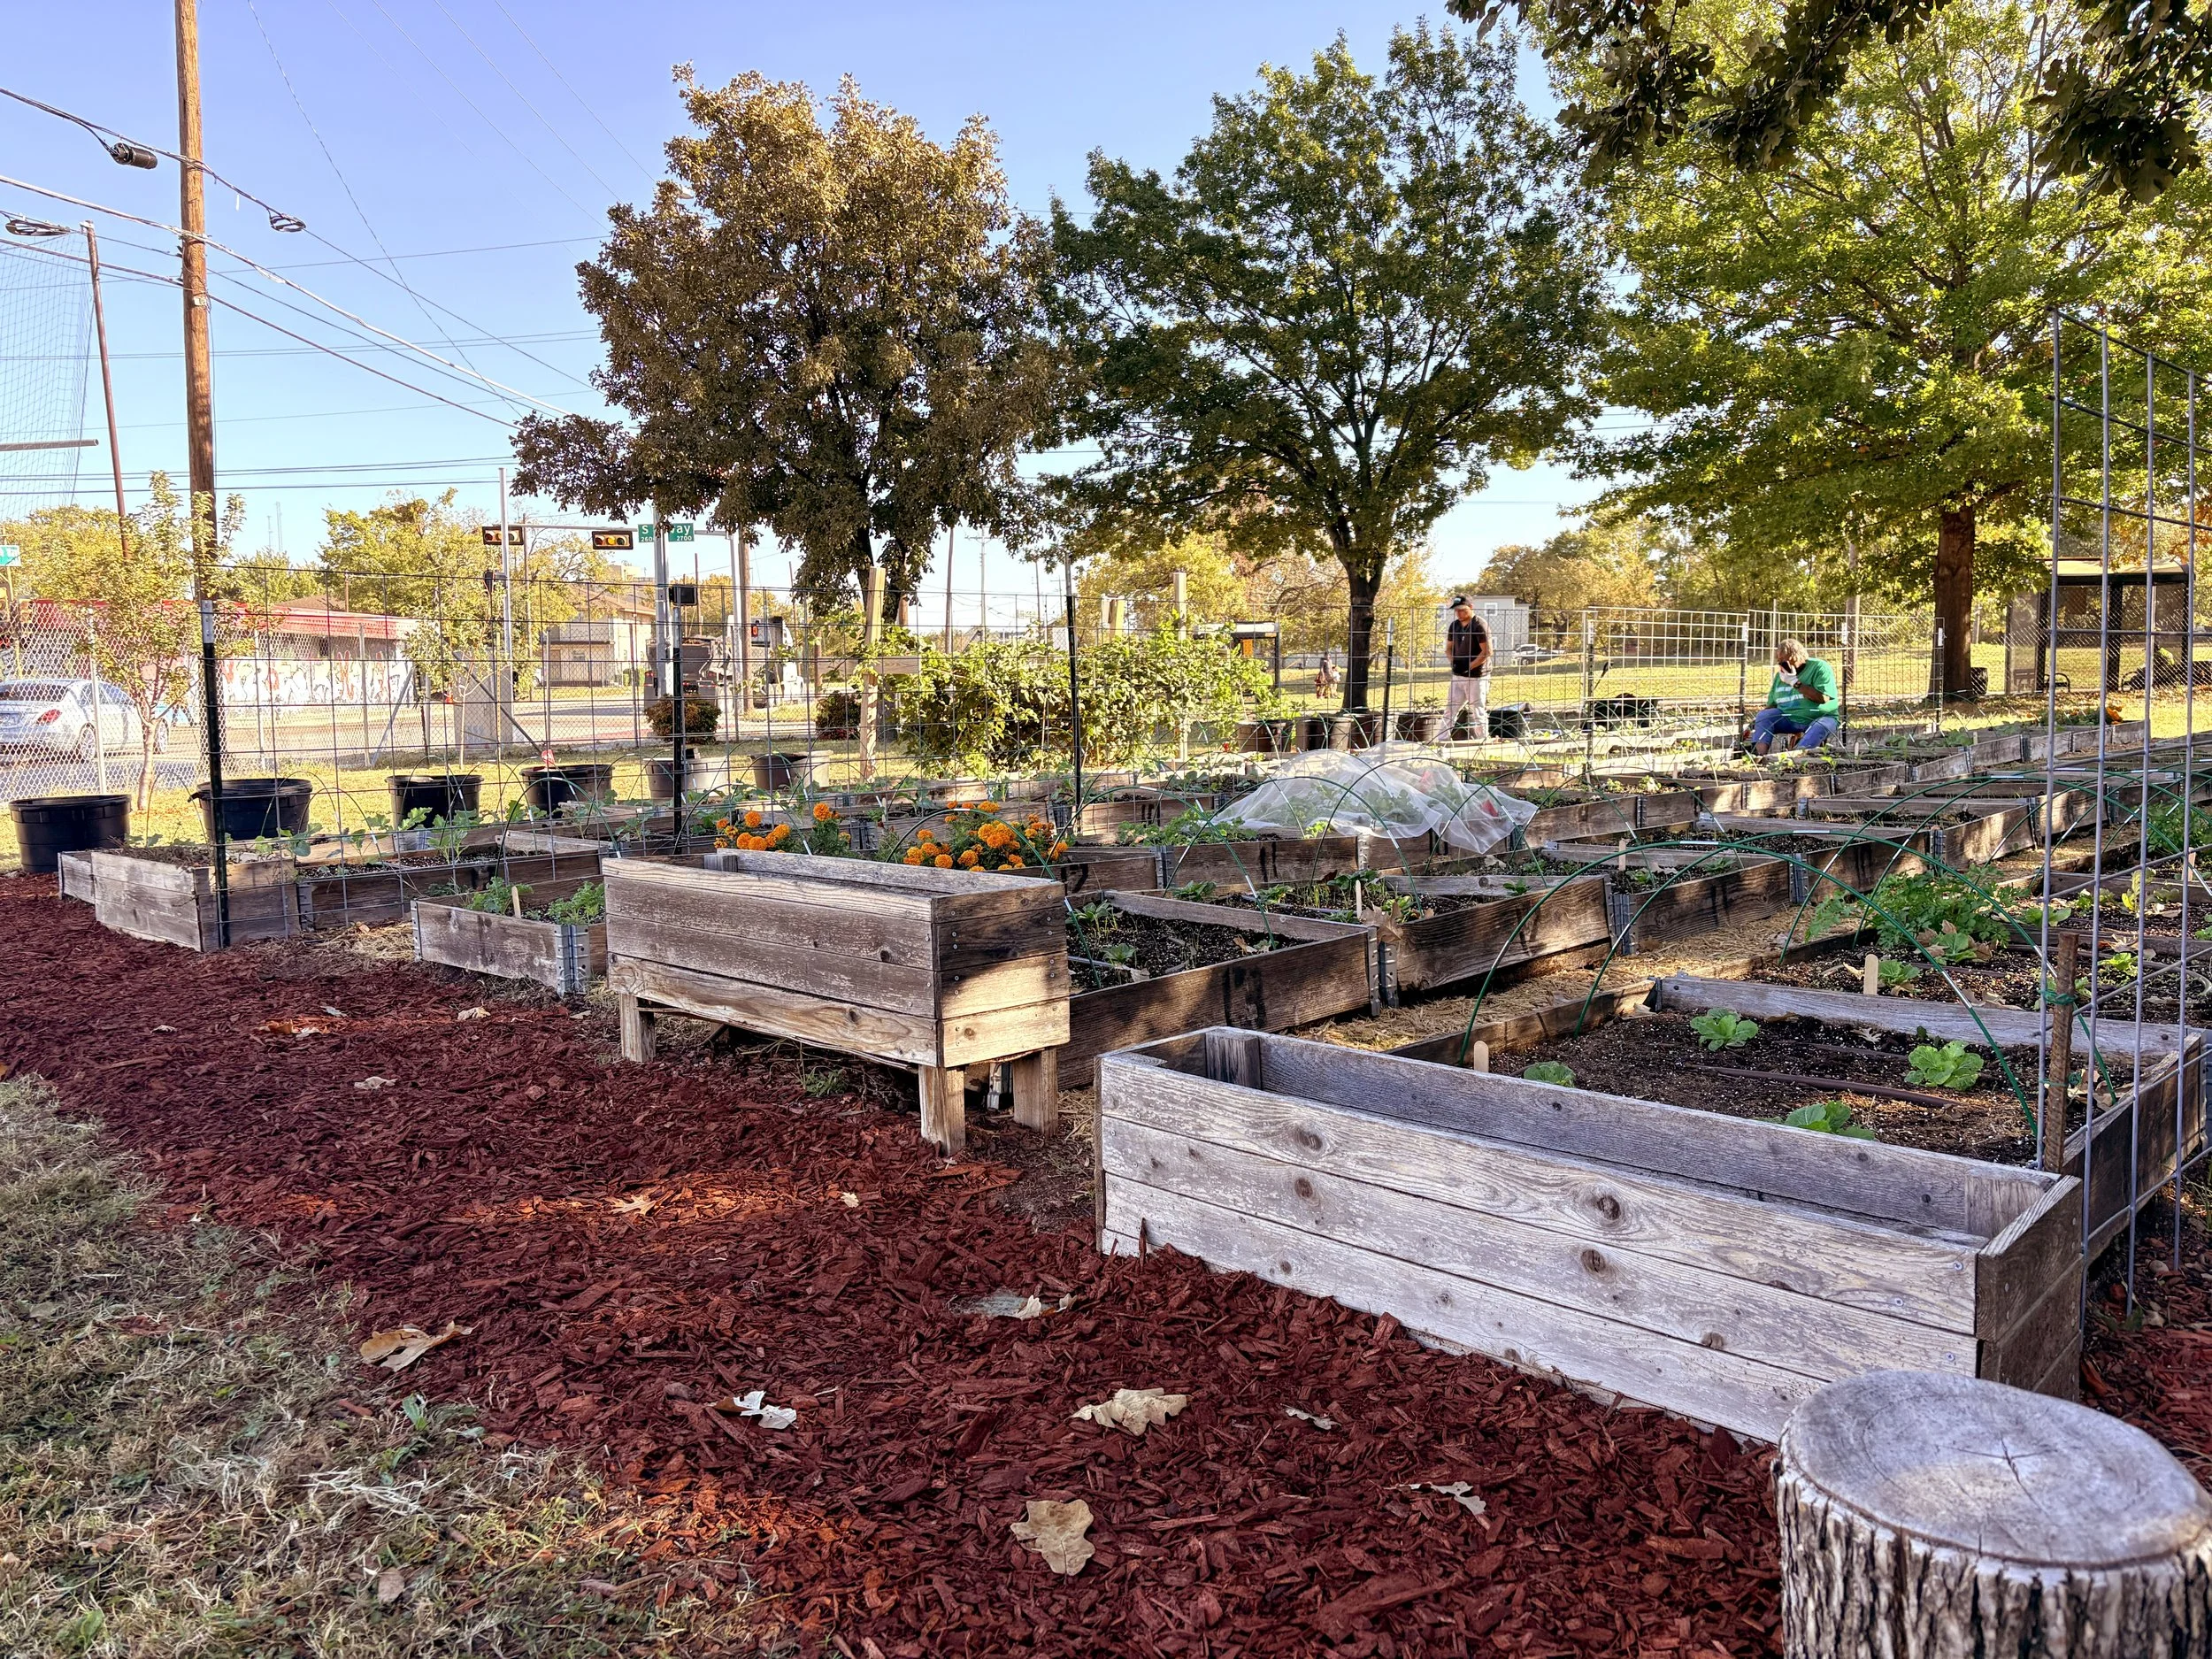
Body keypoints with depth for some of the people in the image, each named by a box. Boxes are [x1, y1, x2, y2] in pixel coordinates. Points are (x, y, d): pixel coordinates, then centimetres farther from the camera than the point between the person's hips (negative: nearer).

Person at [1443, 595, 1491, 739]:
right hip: (1458, 676, 7)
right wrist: (1453, 661, -3)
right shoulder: (1455, 625, 8)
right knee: (1450, 710, 8)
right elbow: (1449, 647, 17)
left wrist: (1469, 666, -20)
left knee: (1478, 713, -2)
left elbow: (1487, 651, -17)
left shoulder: (1479, 625, -14)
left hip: (1477, 677, -7)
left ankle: (1483, 743, 6)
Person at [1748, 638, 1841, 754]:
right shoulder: (1781, 675, 12)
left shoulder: (1819, 667, -5)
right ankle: (1758, 755, -38)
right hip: (1789, 719, 5)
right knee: (1764, 715, -18)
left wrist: (1795, 683, -16)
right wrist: (1757, 721, -2)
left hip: (1820, 718, -4)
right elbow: (1772, 705, 16)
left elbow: (1823, 698, -18)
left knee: (1818, 728, -36)